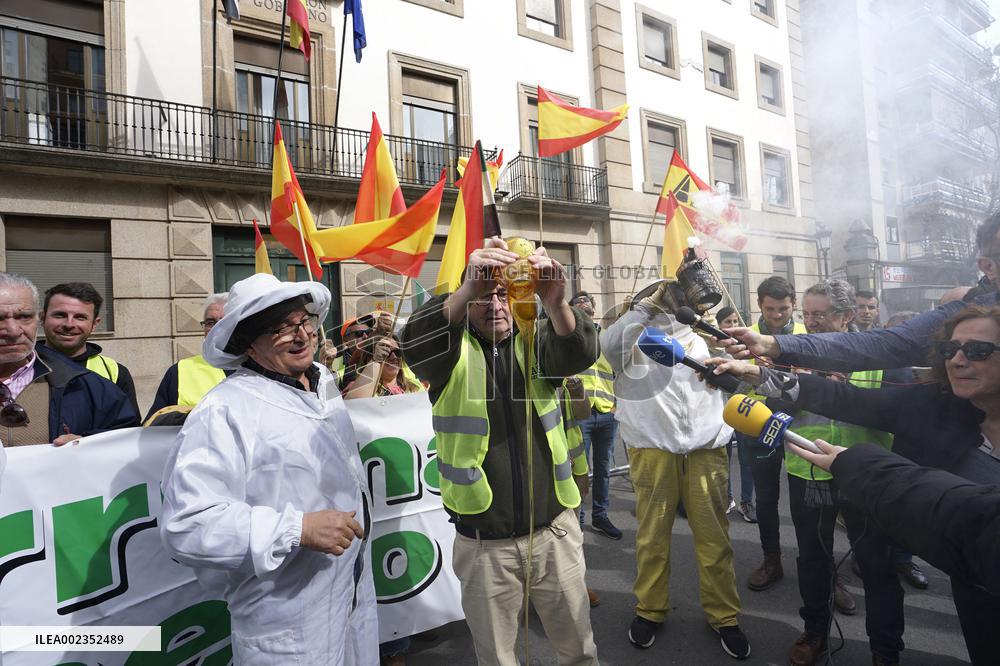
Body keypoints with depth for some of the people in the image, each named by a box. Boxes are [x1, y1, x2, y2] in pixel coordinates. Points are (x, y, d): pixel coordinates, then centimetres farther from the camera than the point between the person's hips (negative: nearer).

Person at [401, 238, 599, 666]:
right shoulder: (452, 352, -3)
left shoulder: (534, 341, 2)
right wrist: (466, 289, -42)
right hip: (484, 544, -1)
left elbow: (578, 353, -18)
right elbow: (415, 345, -25)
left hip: (555, 532, 2)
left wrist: (556, 302, -38)